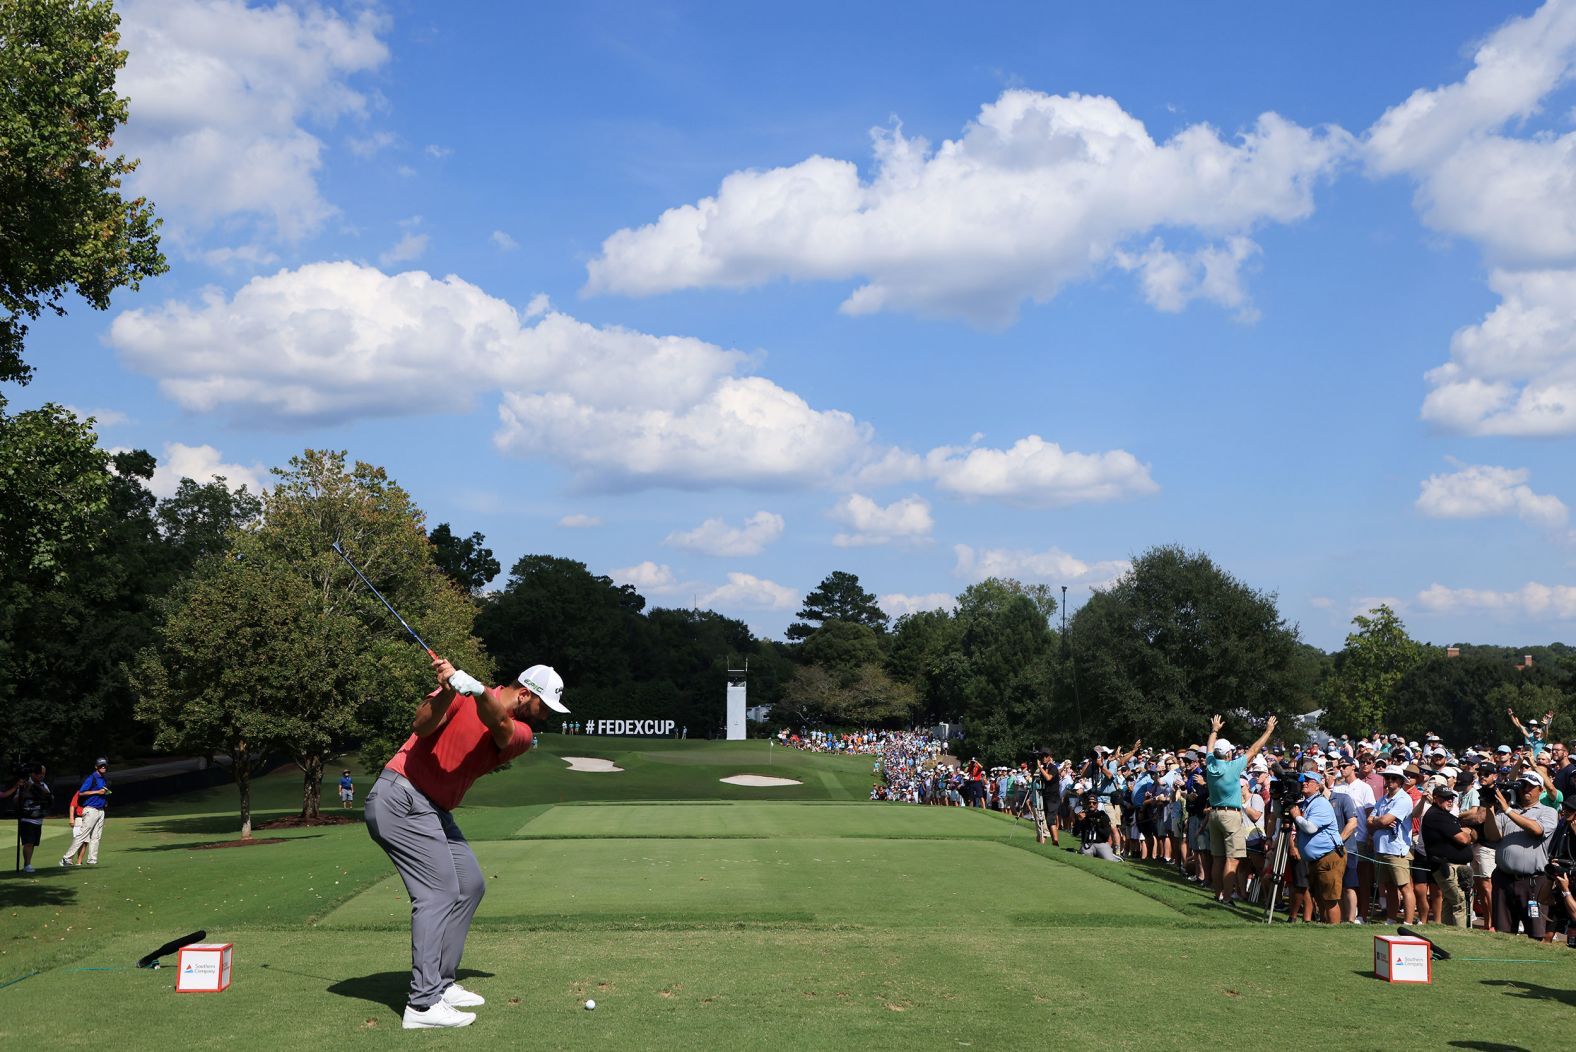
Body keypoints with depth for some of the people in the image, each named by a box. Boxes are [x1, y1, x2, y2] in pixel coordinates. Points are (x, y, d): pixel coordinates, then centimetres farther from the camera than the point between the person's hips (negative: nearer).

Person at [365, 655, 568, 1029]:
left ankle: (440, 984, 17)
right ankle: (423, 1004, -17)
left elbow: (500, 724, -20)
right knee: (440, 891, -15)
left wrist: (474, 688, -40)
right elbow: (420, 726, -22)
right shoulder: (462, 697, -9)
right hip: (399, 797, -8)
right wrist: (448, 691, -39)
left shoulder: (521, 734, 3)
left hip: (435, 810, 9)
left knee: (470, 885, 11)